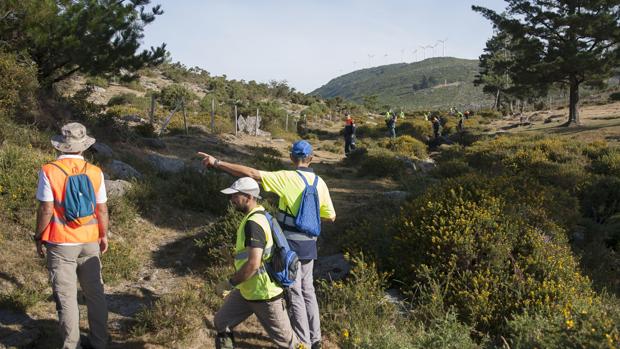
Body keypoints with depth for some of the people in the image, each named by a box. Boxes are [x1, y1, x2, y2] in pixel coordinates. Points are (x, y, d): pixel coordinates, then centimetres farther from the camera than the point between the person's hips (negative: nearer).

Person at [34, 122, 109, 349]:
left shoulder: (49, 171, -11)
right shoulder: (95, 172, -3)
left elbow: (46, 209, -12)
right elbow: (102, 209, 1)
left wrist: (39, 238, 1)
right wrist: (103, 235, 13)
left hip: (60, 245, -3)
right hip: (89, 243, 3)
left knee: (66, 297, 7)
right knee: (95, 293, 14)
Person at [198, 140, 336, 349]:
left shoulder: (287, 178, -15)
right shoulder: (320, 183, 2)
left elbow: (252, 174, -23)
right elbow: (330, 216, 7)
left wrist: (217, 163, -21)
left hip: (291, 245, -6)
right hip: (309, 245, 6)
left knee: (295, 294, 6)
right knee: (307, 290, 20)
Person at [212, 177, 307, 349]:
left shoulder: (253, 223, -26)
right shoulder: (258, 215, 5)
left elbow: (253, 263, -31)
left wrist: (231, 283, -19)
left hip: (264, 293, -10)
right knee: (221, 323, 15)